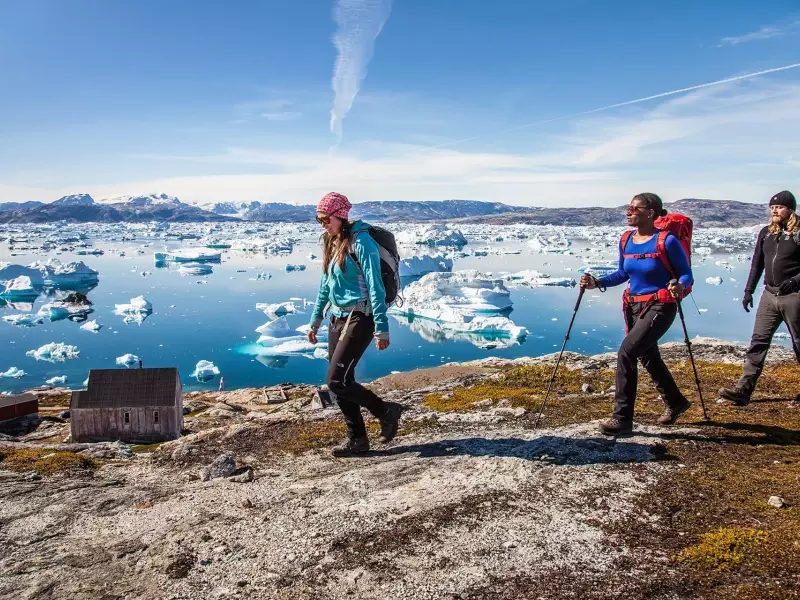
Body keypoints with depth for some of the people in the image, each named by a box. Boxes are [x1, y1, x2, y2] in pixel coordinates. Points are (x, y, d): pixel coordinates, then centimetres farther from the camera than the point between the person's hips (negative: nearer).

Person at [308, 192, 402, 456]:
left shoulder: (360, 241, -14)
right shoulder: (332, 242, 12)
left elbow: (375, 286, -18)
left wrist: (381, 328, -21)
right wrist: (316, 320, 23)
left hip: (359, 319, -9)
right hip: (337, 318, 9)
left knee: (336, 381, -10)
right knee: (342, 381, 9)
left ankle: (385, 411, 8)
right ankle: (357, 439, 22)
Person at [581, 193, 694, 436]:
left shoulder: (667, 241, -16)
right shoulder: (626, 241, 3)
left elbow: (686, 273, -9)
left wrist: (679, 286, -30)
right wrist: (597, 283, 2)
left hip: (659, 307, -8)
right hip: (633, 305, 8)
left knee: (626, 351, -19)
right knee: (648, 357, 19)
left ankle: (622, 418, -10)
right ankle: (675, 402, 44)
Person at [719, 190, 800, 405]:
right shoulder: (766, 233, 10)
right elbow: (757, 264, 15)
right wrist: (748, 291, 12)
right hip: (769, 295, 5)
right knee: (758, 341, -1)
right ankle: (743, 389, -4)